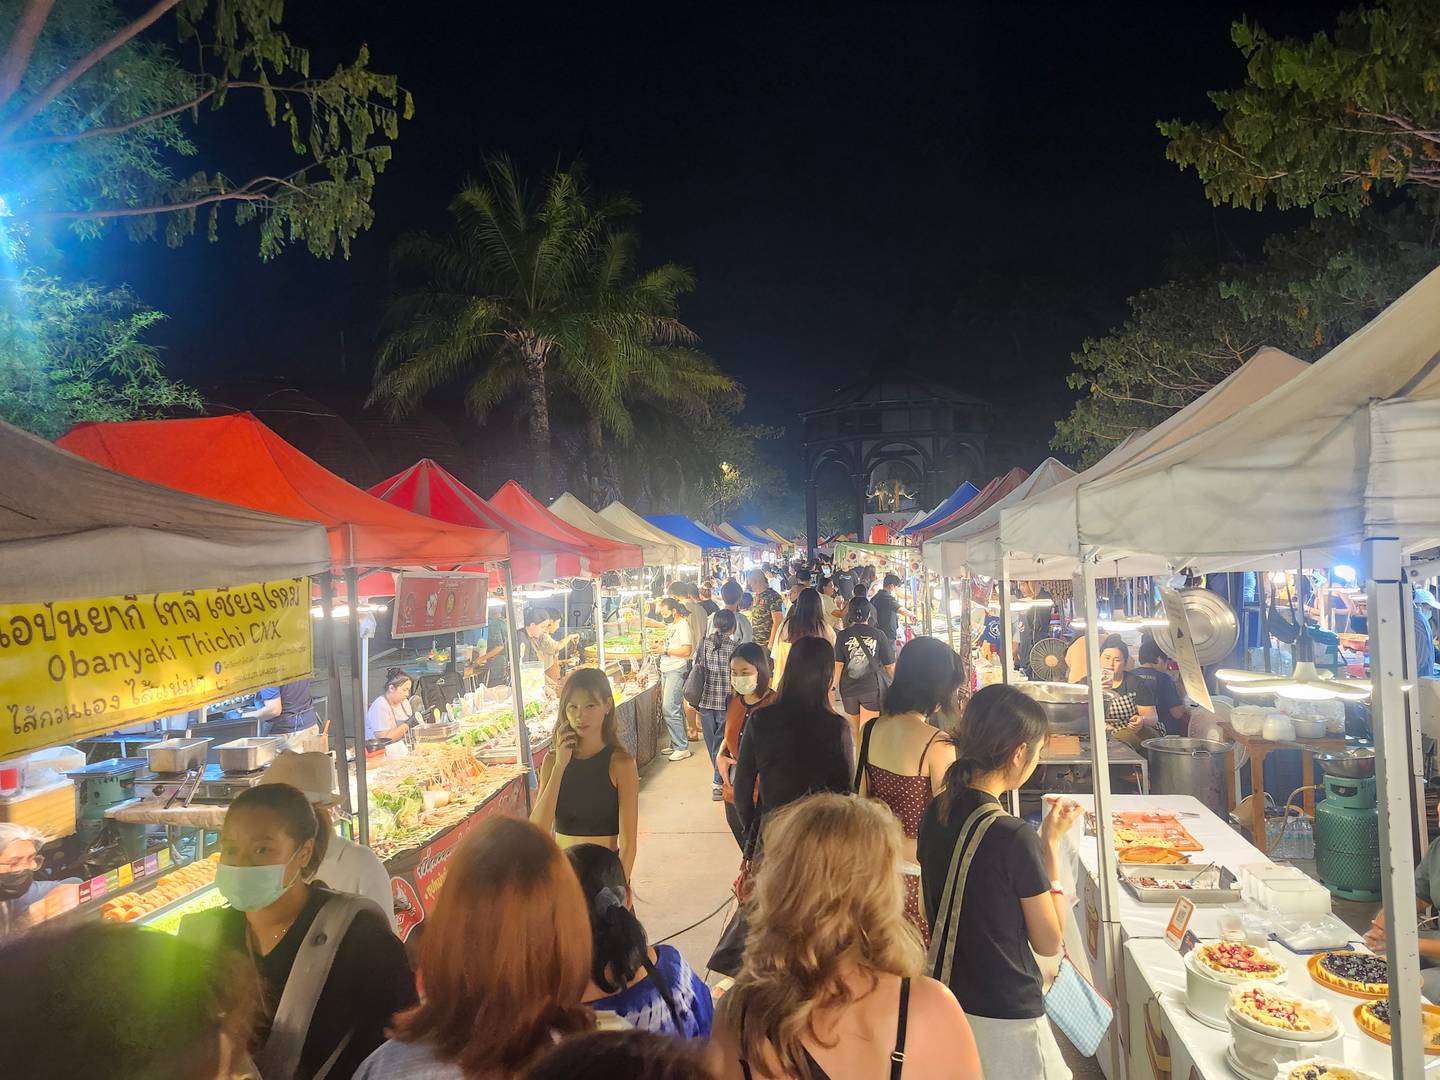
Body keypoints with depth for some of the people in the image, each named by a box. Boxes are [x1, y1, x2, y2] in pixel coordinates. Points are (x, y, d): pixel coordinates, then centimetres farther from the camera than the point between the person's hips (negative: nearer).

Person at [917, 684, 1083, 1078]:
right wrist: (1052, 843, -8)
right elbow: (1049, 942, -11)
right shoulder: (1016, 838, -24)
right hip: (1003, 1023, -7)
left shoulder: (934, 814, -4)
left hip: (945, 1005, 7)